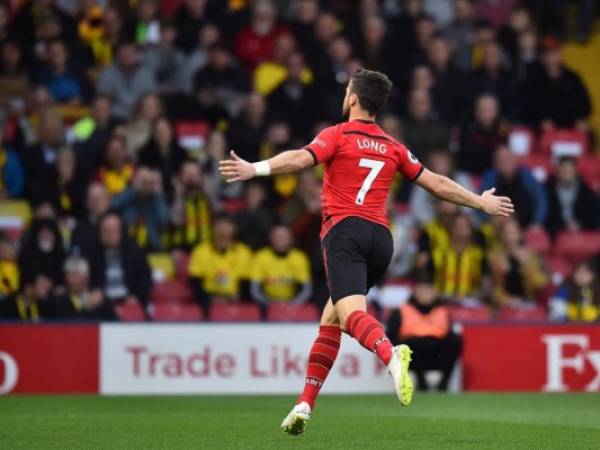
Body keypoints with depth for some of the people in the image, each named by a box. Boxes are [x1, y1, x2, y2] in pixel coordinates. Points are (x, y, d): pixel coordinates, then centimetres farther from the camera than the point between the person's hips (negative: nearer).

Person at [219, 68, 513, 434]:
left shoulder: (338, 136, 4)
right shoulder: (394, 148, 19)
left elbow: (300, 159, -15)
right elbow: (437, 184, 22)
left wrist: (255, 169, -26)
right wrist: (481, 202, 34)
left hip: (345, 230, -6)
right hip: (381, 237, 6)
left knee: (352, 311, -24)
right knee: (330, 319, 16)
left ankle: (391, 355, -56)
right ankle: (305, 405, 12)